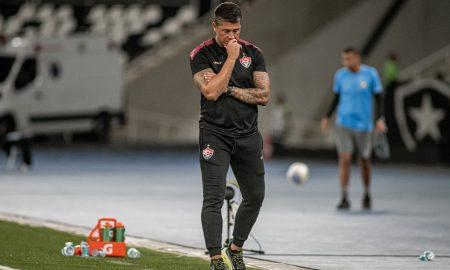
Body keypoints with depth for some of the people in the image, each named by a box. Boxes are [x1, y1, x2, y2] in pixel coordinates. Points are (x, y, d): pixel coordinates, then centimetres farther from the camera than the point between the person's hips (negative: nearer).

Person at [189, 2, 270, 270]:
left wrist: (230, 90, -12)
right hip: (215, 134, -4)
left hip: (248, 135, 4)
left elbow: (264, 95, -3)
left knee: (255, 197, 10)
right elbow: (211, 91, -19)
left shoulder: (253, 53, 5)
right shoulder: (201, 54, -5)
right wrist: (231, 57, -16)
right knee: (214, 198, -13)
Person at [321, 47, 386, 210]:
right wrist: (327, 117, 9)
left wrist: (379, 119, -9)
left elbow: (378, 98, 1)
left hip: (363, 125, -1)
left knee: (364, 161, 8)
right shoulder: (340, 75, 3)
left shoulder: (371, 74, -4)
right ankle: (344, 198, -8)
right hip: (343, 124, 1)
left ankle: (367, 196, 28)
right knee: (344, 159, -10)